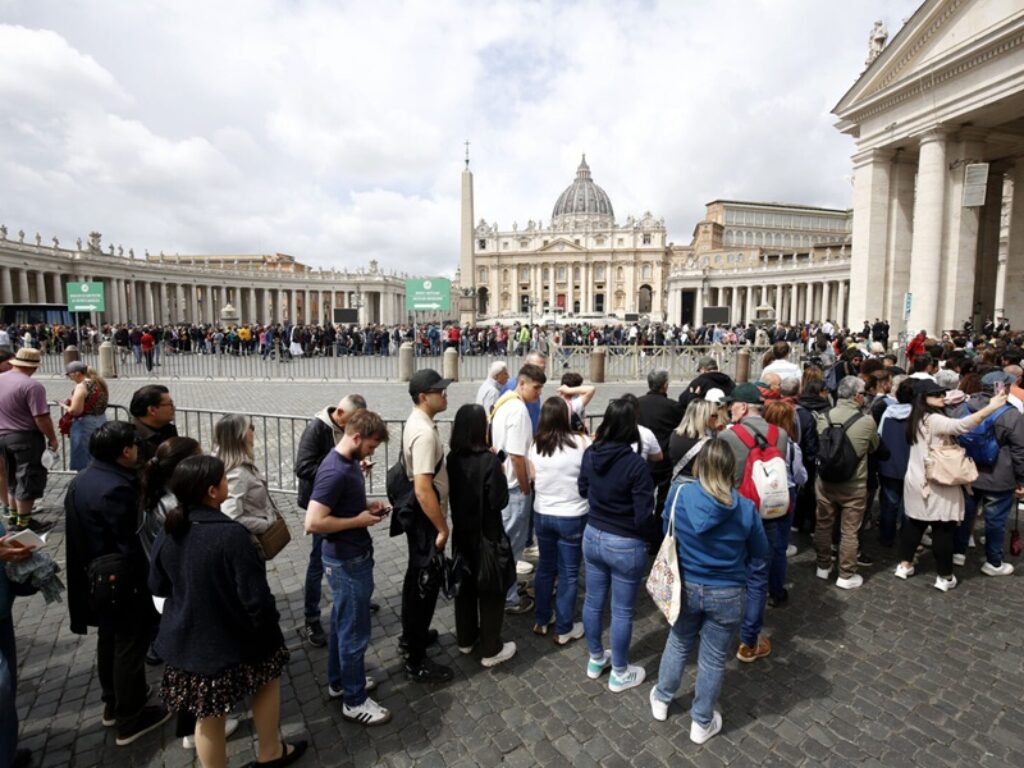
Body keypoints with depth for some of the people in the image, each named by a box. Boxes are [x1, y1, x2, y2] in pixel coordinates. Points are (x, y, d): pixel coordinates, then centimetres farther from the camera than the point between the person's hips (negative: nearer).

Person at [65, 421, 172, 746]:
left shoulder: (82, 480, 1)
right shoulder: (116, 489, -29)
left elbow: (78, 533, 11)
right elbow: (128, 546, -25)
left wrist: (91, 568, 20)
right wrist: (143, 581, -13)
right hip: (120, 582, -9)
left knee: (108, 640, 25)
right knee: (130, 647, 7)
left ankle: (112, 704, 43)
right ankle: (130, 720, 23)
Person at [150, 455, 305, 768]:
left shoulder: (168, 533, -8)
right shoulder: (231, 534, -28)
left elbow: (157, 586, 8)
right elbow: (255, 595, -23)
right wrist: (269, 626, -6)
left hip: (187, 641, 5)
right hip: (234, 638, -4)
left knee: (208, 716, 19)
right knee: (269, 679, 23)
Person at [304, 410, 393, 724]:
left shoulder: (351, 463, 3)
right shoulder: (334, 471, -27)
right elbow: (313, 522, -31)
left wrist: (368, 506, 2)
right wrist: (359, 520, -22)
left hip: (352, 557, 10)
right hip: (347, 562, -10)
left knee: (341, 623, 23)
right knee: (354, 631, 5)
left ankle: (338, 681, 41)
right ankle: (354, 701, 22)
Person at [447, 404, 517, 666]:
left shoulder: (452, 458, -4)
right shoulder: (489, 460, -23)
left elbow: (451, 494, 7)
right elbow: (500, 501, -19)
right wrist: (501, 473, -7)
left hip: (462, 533, 6)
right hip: (487, 535, -6)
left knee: (465, 586, 20)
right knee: (491, 592, 10)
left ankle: (466, 639, 36)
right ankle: (491, 650, 21)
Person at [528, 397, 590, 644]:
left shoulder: (535, 445, -4)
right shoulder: (580, 443, -16)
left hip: (542, 515, 4)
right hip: (572, 517, -4)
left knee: (545, 567, 20)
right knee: (568, 573, 9)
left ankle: (541, 620, 33)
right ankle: (564, 630, 21)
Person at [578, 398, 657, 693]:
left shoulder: (590, 454, -7)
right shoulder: (636, 464, -25)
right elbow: (644, 515, -19)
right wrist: (652, 537, -1)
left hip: (592, 536, 6)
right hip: (625, 545, -5)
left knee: (593, 601, 20)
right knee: (622, 611, 12)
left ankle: (595, 660, 40)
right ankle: (620, 674, 30)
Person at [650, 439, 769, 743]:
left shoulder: (678, 494, -17)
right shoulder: (746, 509, -19)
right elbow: (761, 552, -1)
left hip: (686, 588, 2)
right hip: (727, 595, -1)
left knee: (678, 644, 26)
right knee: (713, 659, 17)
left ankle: (662, 700, 45)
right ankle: (701, 723, 36)